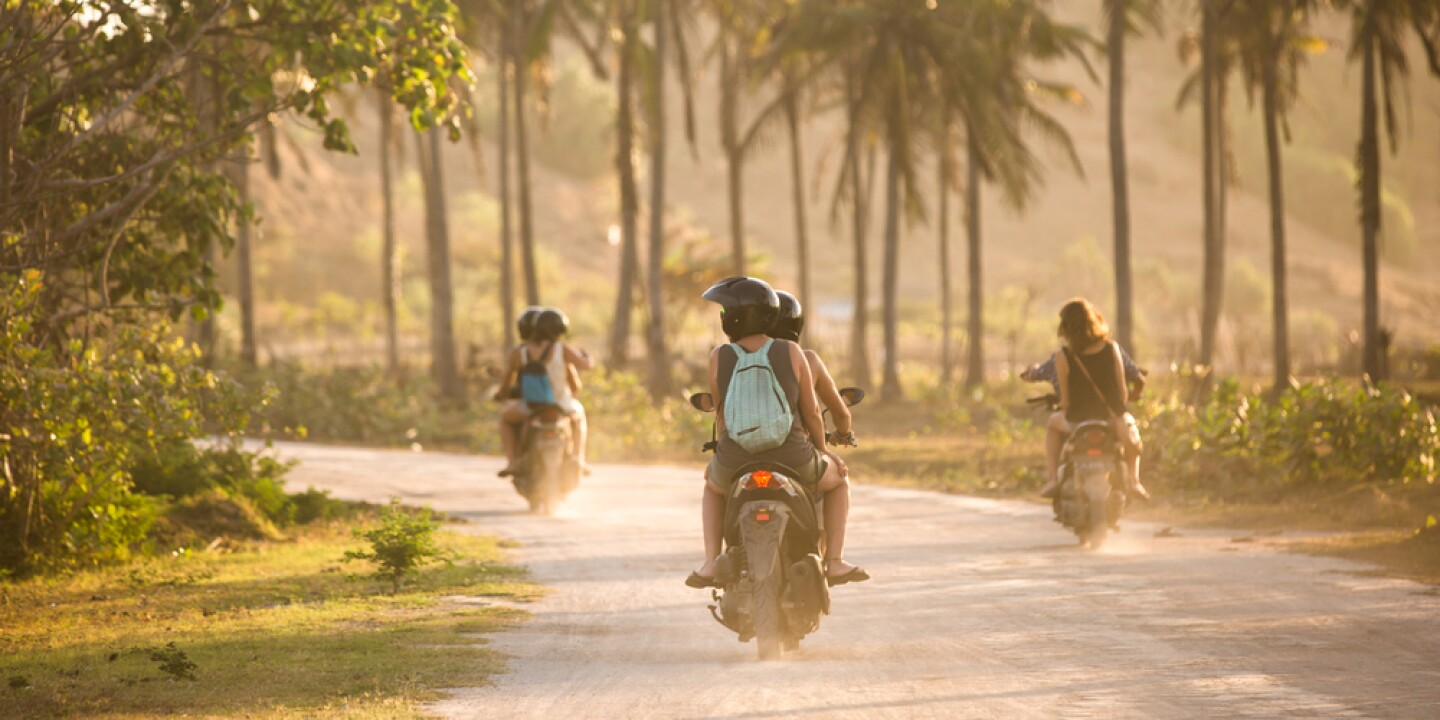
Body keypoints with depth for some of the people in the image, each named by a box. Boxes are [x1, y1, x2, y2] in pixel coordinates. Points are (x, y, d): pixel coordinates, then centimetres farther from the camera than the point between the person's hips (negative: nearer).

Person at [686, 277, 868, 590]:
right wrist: (822, 451, 18)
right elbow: (811, 411, 0)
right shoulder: (791, 352, -6)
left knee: (713, 486, 37)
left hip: (736, 463, 1)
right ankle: (834, 562, 19)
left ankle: (710, 564, 22)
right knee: (838, 481, 30)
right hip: (791, 460, -1)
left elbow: (720, 412, 9)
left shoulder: (719, 357, -4)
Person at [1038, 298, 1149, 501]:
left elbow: (1065, 398, -6)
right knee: (1129, 425, 36)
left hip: (1078, 421, -1)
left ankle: (1052, 479, 22)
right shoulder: (1111, 348, -7)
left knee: (1053, 424, 32)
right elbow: (1123, 391, 0)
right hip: (1111, 418, 1)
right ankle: (1133, 480, 26)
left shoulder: (1064, 356, -13)